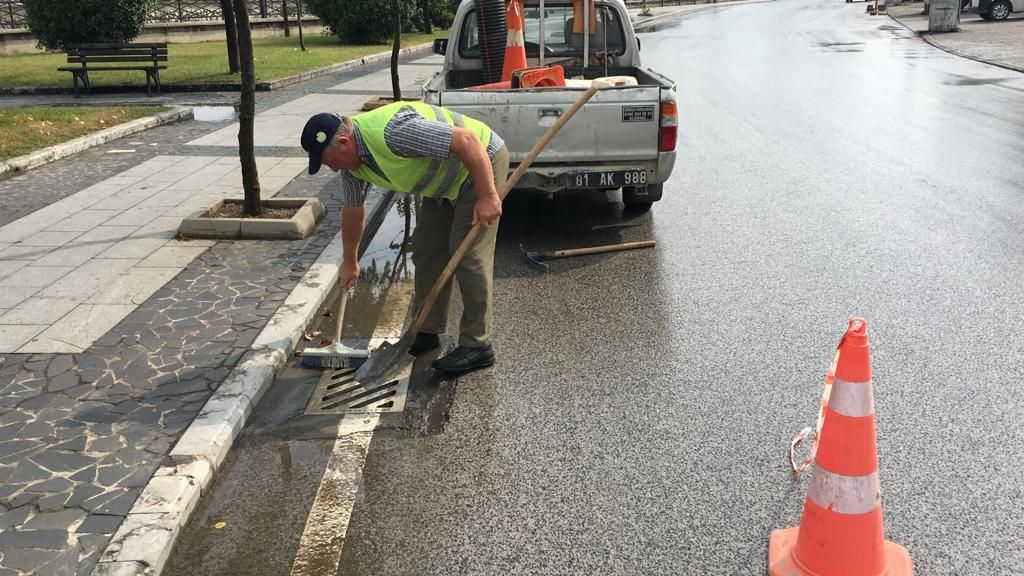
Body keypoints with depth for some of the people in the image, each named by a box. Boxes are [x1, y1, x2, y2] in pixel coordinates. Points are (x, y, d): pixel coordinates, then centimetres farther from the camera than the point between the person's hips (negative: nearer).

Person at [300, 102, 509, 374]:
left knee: (468, 254, -13)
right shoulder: (352, 160, -4)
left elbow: (467, 140, -34)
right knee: (426, 249, 7)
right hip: (444, 181, 9)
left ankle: (477, 345, -6)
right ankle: (427, 331, 18)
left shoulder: (393, 132, -35)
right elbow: (352, 209, 13)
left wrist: (488, 196, -32)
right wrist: (349, 262, 22)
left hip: (482, 161, -9)